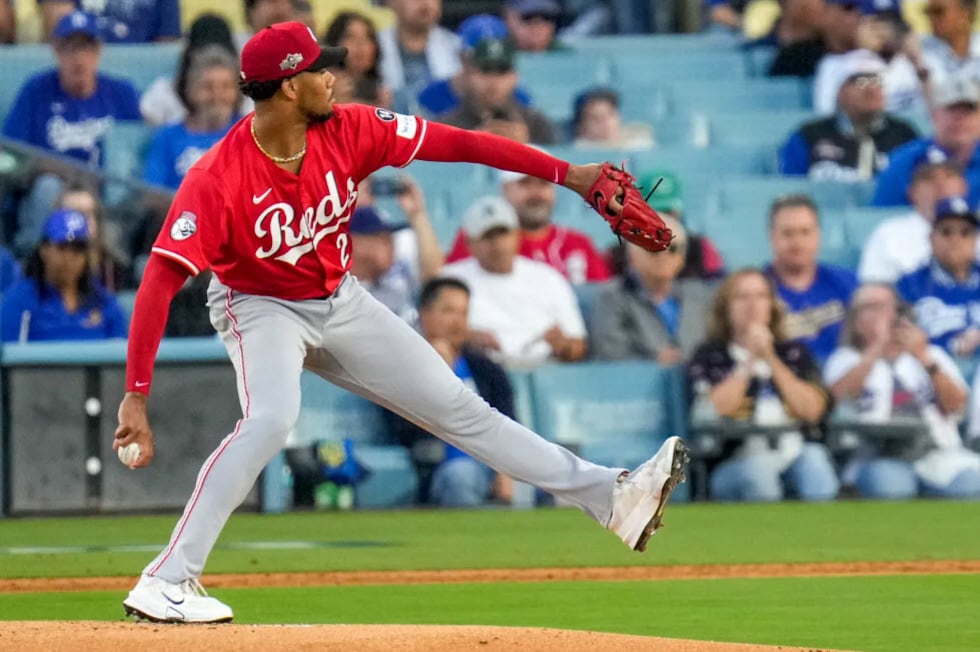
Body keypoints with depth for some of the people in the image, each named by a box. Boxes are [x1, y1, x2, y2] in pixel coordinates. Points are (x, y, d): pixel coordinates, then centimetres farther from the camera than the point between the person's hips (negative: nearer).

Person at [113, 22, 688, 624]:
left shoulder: (349, 132, -17)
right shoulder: (218, 179, -31)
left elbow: (459, 144, -14)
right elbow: (159, 284, -34)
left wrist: (570, 176, -18)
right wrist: (136, 397, -41)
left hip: (341, 302, 5)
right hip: (261, 307, -5)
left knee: (456, 407, 10)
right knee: (271, 418, -33)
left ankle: (608, 496, 14)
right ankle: (167, 583, -30)